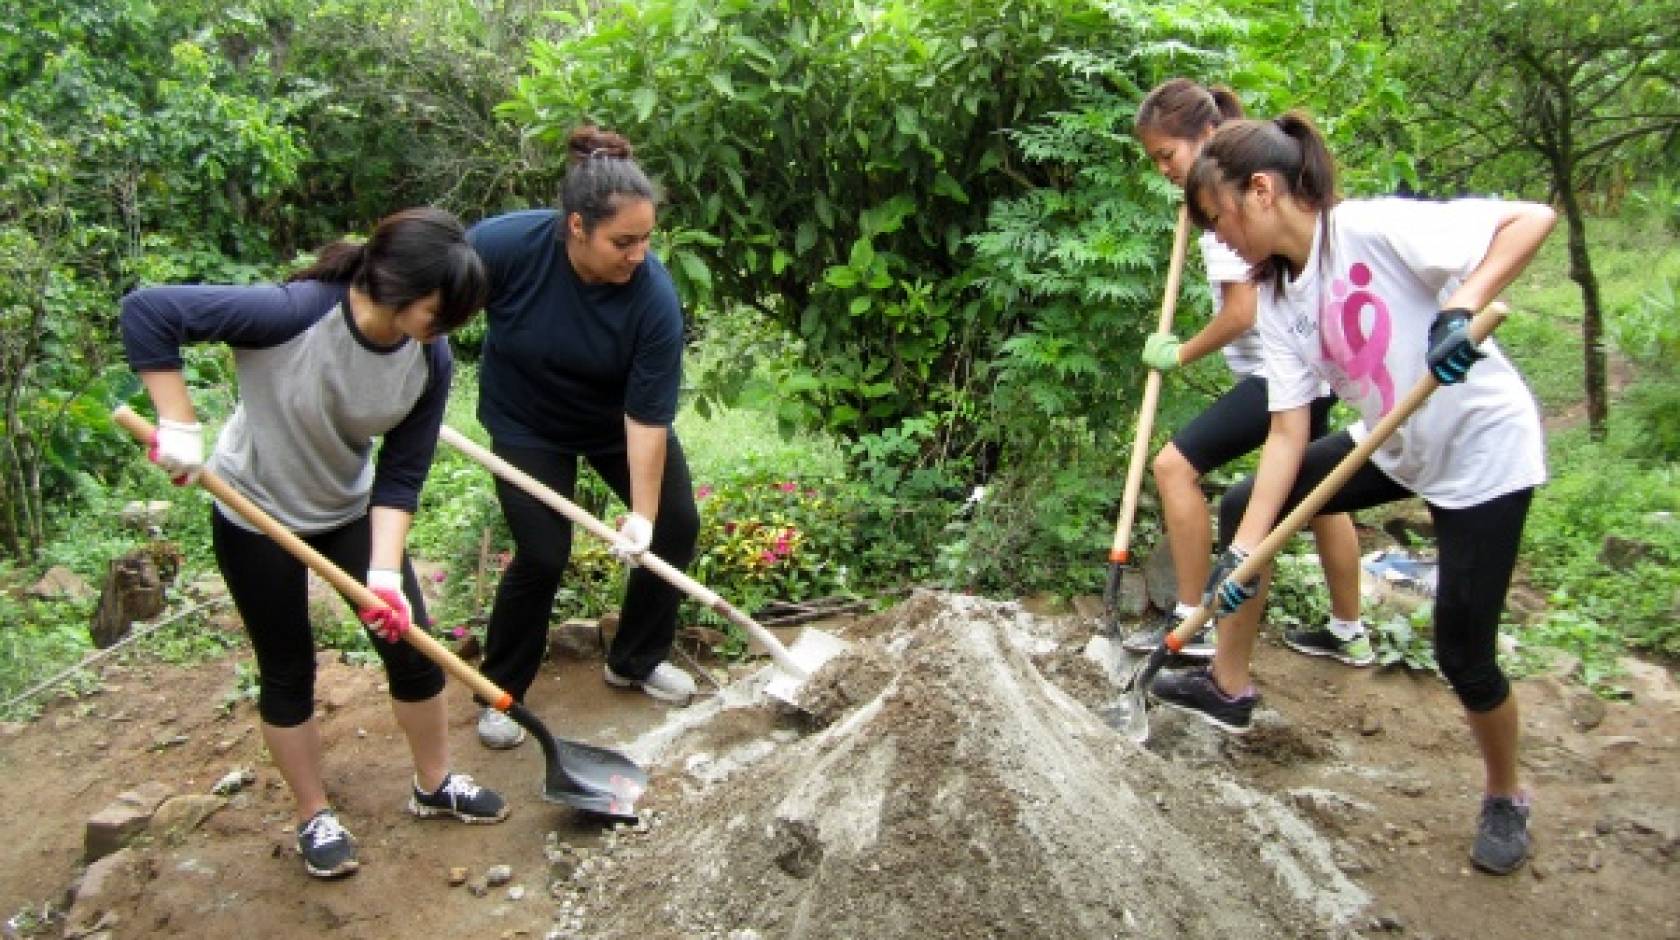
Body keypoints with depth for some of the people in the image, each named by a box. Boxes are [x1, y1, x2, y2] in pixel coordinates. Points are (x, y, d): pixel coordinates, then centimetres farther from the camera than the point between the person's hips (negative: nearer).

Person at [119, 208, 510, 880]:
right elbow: (145, 311, -30)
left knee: (412, 645, 8)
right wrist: (179, 428, -30)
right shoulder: (293, 314, -34)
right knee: (288, 671, 8)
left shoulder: (430, 359, -19)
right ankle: (314, 817, 29)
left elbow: (400, 479, -14)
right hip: (257, 516, -4)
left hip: (351, 511, 4)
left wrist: (385, 572, -24)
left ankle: (434, 785, 31)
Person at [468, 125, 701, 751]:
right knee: (542, 556, -9)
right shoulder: (508, 244, -33)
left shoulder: (654, 296, -31)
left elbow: (647, 417, -27)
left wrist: (642, 514, -28)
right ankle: (500, 692, 14)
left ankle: (636, 661, 22)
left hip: (615, 421, 2)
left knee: (676, 524, 0)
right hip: (527, 423, -2)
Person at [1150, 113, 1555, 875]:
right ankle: (1229, 687, 25)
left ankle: (1504, 796, 27)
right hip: (1396, 448, 8)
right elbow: (1288, 431, -8)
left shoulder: (1373, 228, -24)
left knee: (1462, 652, -4)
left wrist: (1464, 304, -44)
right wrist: (1244, 550, -14)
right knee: (1243, 508, 8)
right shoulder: (1277, 299, -3)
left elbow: (1532, 219, -29)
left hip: (1484, 452, -8)